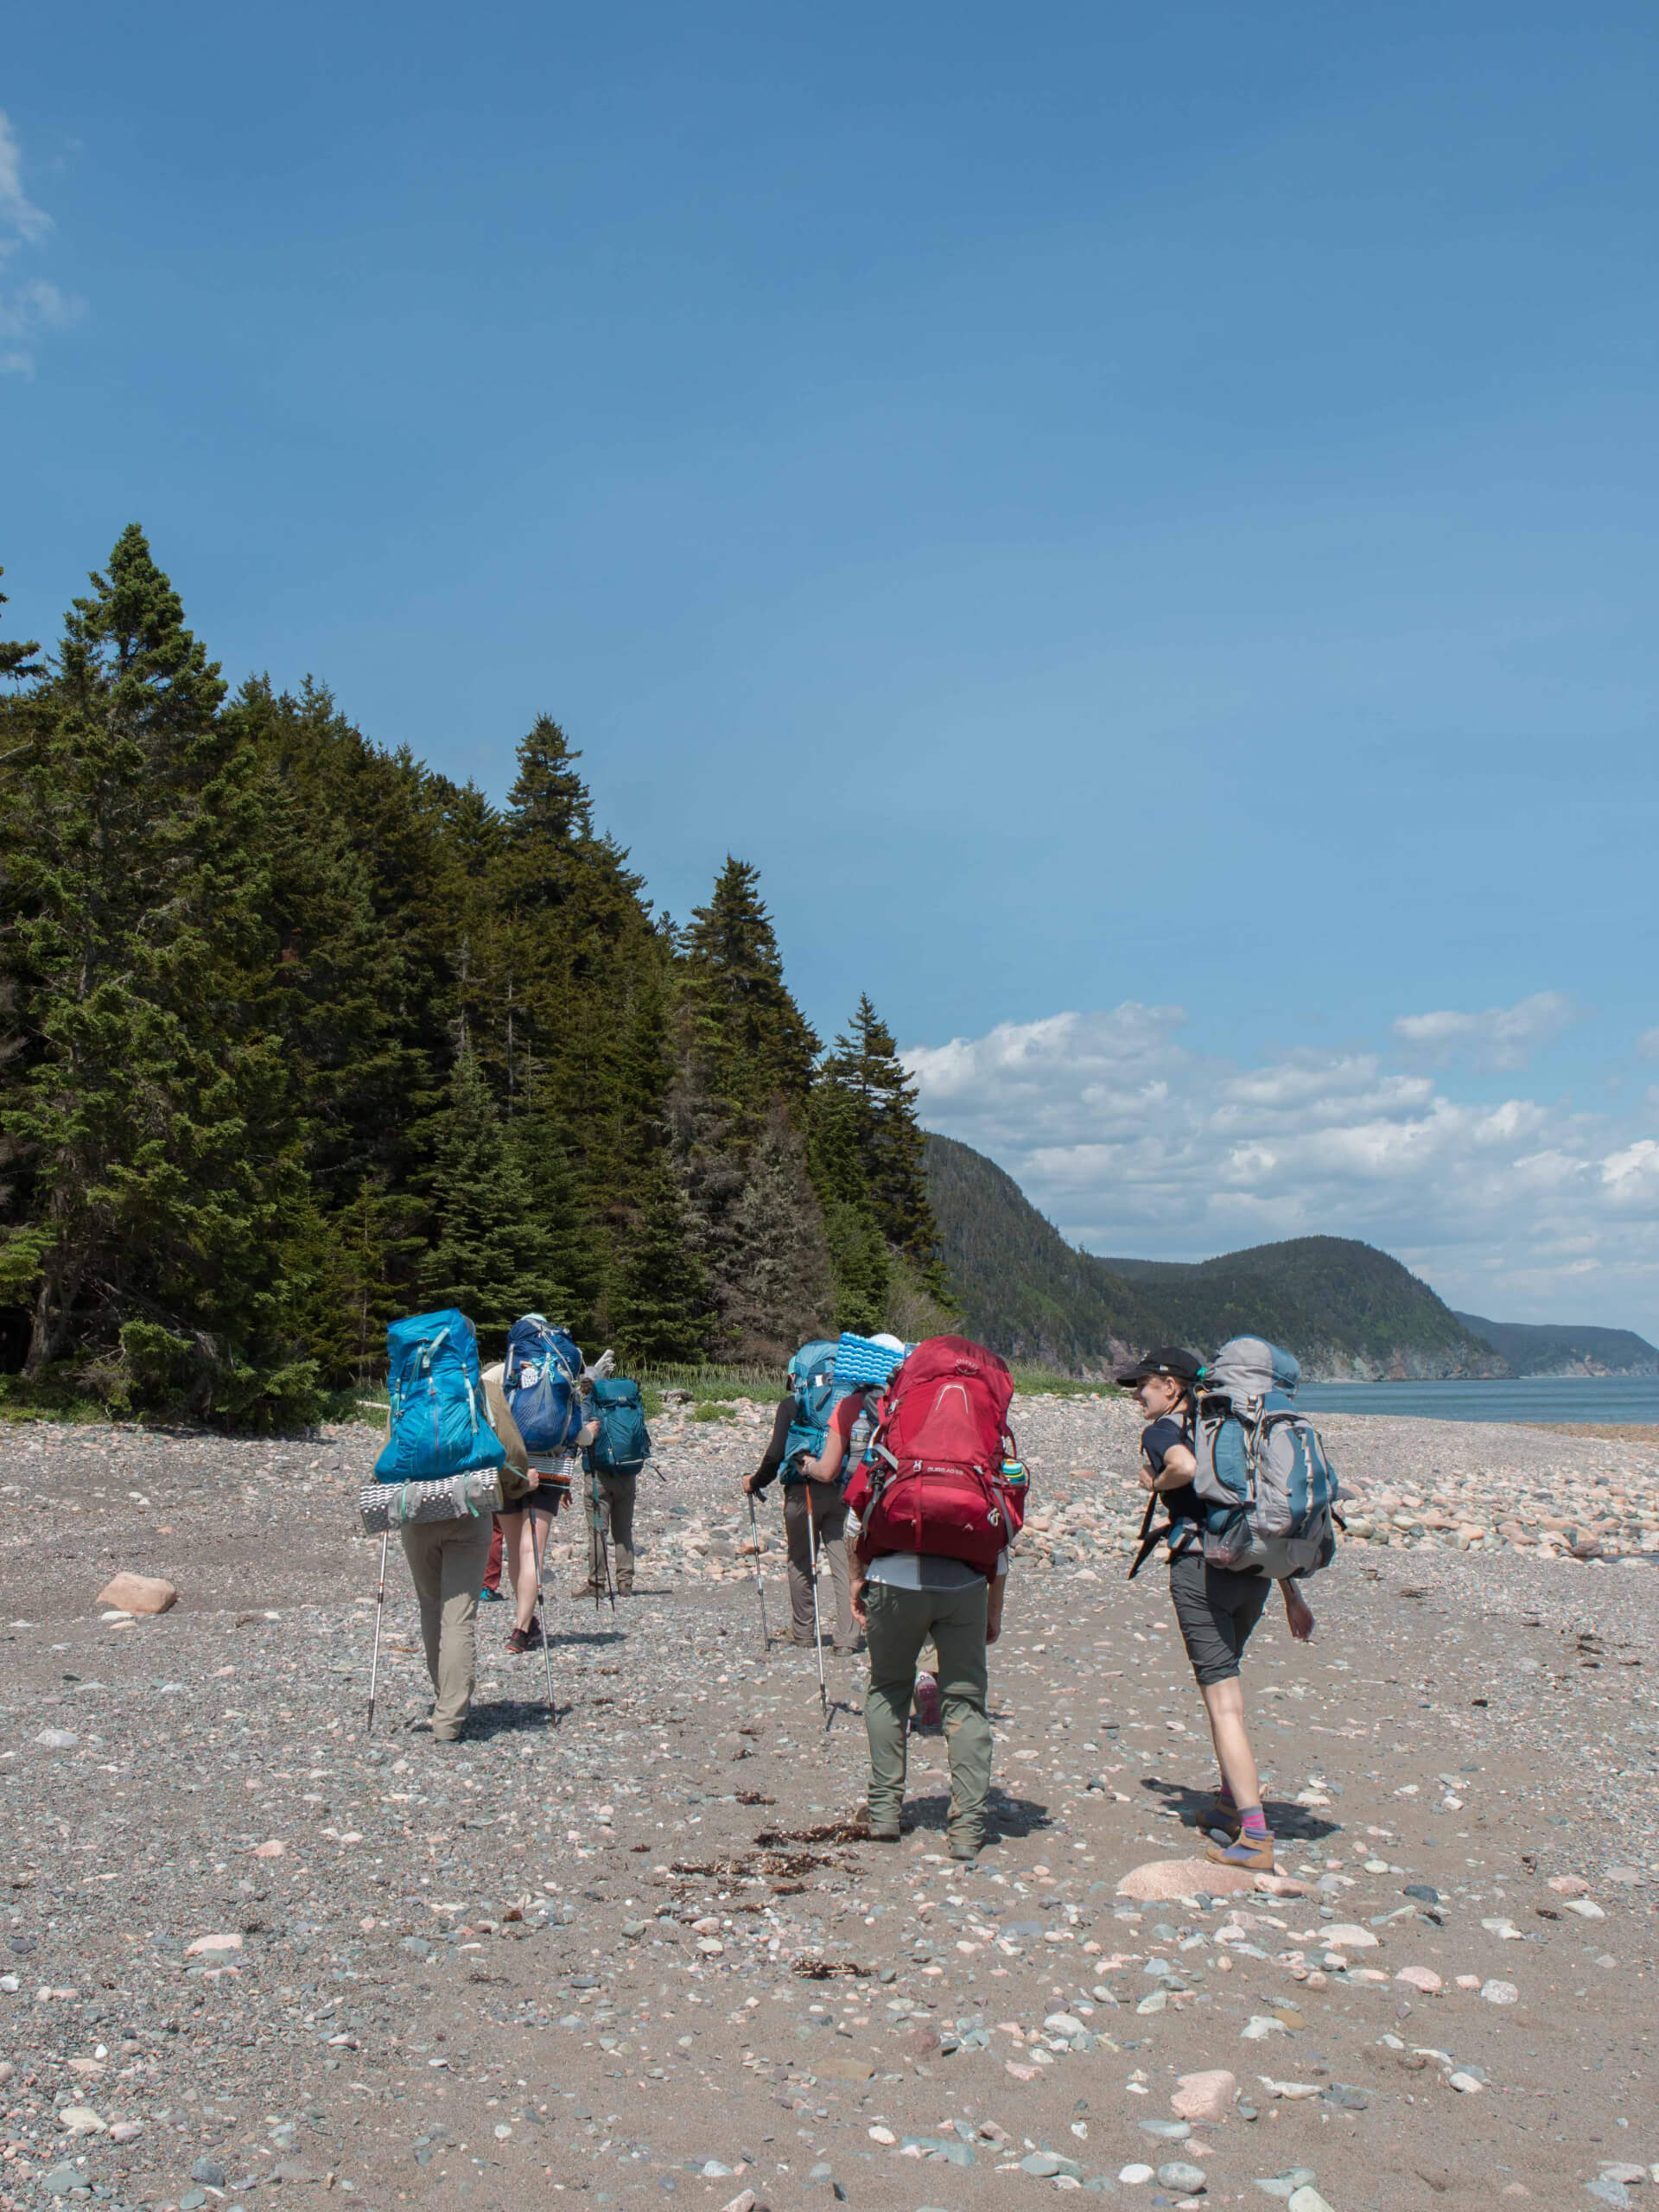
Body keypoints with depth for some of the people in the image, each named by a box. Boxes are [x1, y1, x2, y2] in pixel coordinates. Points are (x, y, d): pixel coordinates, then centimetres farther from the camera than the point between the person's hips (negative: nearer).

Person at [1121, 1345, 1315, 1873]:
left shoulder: (1160, 1430, -1)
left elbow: (1188, 1466, -27)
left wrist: (1155, 1482, -5)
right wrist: (1292, 1594, 21)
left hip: (1202, 1566, -8)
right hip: (1255, 1571, 8)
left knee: (1223, 1700, -6)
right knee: (1223, 1682, 25)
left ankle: (1255, 1838, -10)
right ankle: (1232, 1802, 34)